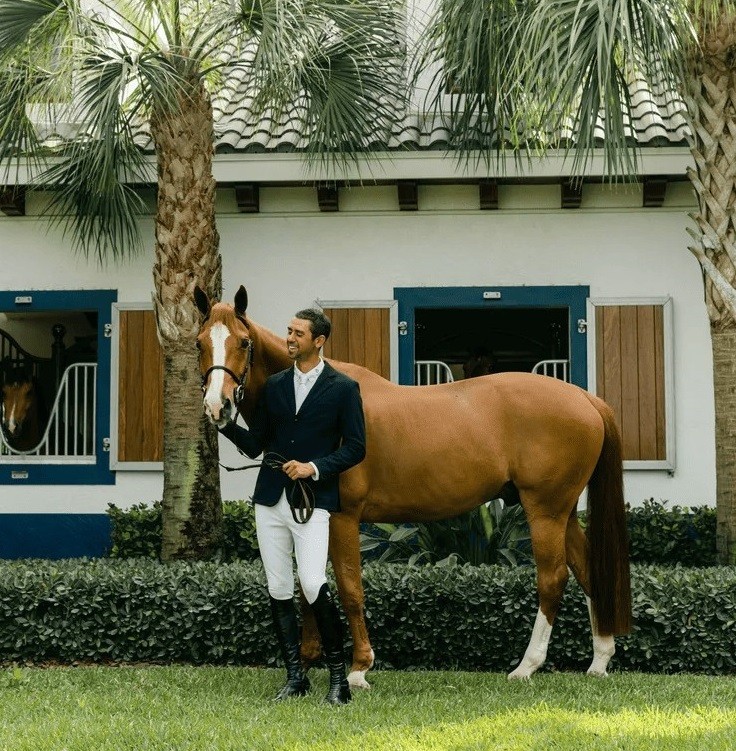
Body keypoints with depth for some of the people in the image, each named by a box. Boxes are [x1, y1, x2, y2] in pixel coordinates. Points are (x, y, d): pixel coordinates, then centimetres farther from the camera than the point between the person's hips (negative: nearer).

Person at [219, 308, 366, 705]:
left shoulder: (343, 388, 0)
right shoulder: (274, 385, 12)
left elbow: (355, 447, -2)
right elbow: (254, 444, 13)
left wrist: (314, 467, -15)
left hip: (313, 501, -5)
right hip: (271, 499, 5)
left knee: (313, 585, -16)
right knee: (278, 590, 6)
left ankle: (338, 675, -2)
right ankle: (295, 675, 15)